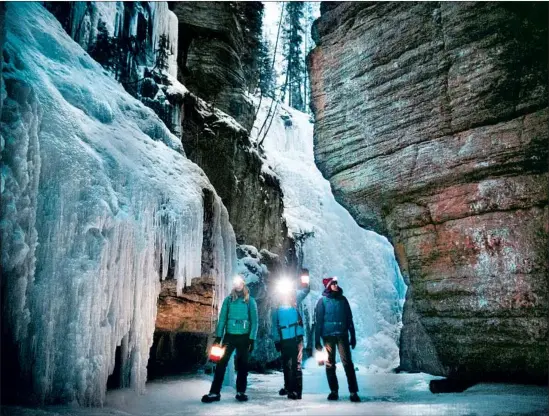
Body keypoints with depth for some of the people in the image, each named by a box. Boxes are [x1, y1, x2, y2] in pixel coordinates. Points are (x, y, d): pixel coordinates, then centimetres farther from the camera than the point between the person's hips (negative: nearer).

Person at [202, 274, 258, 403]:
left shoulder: (250, 301, 1)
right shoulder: (228, 300, 5)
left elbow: (254, 321, -1)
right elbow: (222, 319, 3)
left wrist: (252, 339, -8)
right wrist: (218, 337, -5)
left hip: (244, 337, 0)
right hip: (229, 336, 1)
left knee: (242, 364, 6)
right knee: (221, 363, -5)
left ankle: (241, 392, 16)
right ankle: (215, 392, -2)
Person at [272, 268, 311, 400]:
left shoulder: (295, 300, 3)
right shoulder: (277, 306, 7)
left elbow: (306, 290, 7)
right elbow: (274, 325, 9)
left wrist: (305, 278, -7)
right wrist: (276, 340, 5)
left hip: (296, 338, -3)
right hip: (284, 340, 3)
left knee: (296, 365, -5)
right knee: (286, 365, 16)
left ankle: (297, 391, -3)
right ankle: (288, 387, 32)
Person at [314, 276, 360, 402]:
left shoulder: (343, 299, 8)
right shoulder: (322, 301, 0)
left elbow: (349, 319, 12)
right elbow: (318, 321, -1)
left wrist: (353, 337, 9)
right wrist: (317, 340, -5)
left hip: (342, 335, 1)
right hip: (328, 336, -1)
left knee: (347, 363, -7)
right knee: (330, 364, 5)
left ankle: (353, 391, -5)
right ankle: (334, 391, 17)